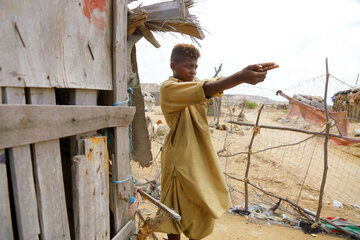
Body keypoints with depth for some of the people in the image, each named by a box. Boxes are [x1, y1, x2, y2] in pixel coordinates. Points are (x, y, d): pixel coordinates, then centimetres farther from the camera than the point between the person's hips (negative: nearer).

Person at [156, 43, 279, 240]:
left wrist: (253, 71, -26)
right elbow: (205, 90, -30)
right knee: (177, 210, 10)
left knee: (203, 206, 18)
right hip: (180, 160, -7)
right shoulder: (168, 88, -13)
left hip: (201, 158, 7)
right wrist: (241, 76, -39)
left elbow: (218, 84, -10)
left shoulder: (195, 84, 10)